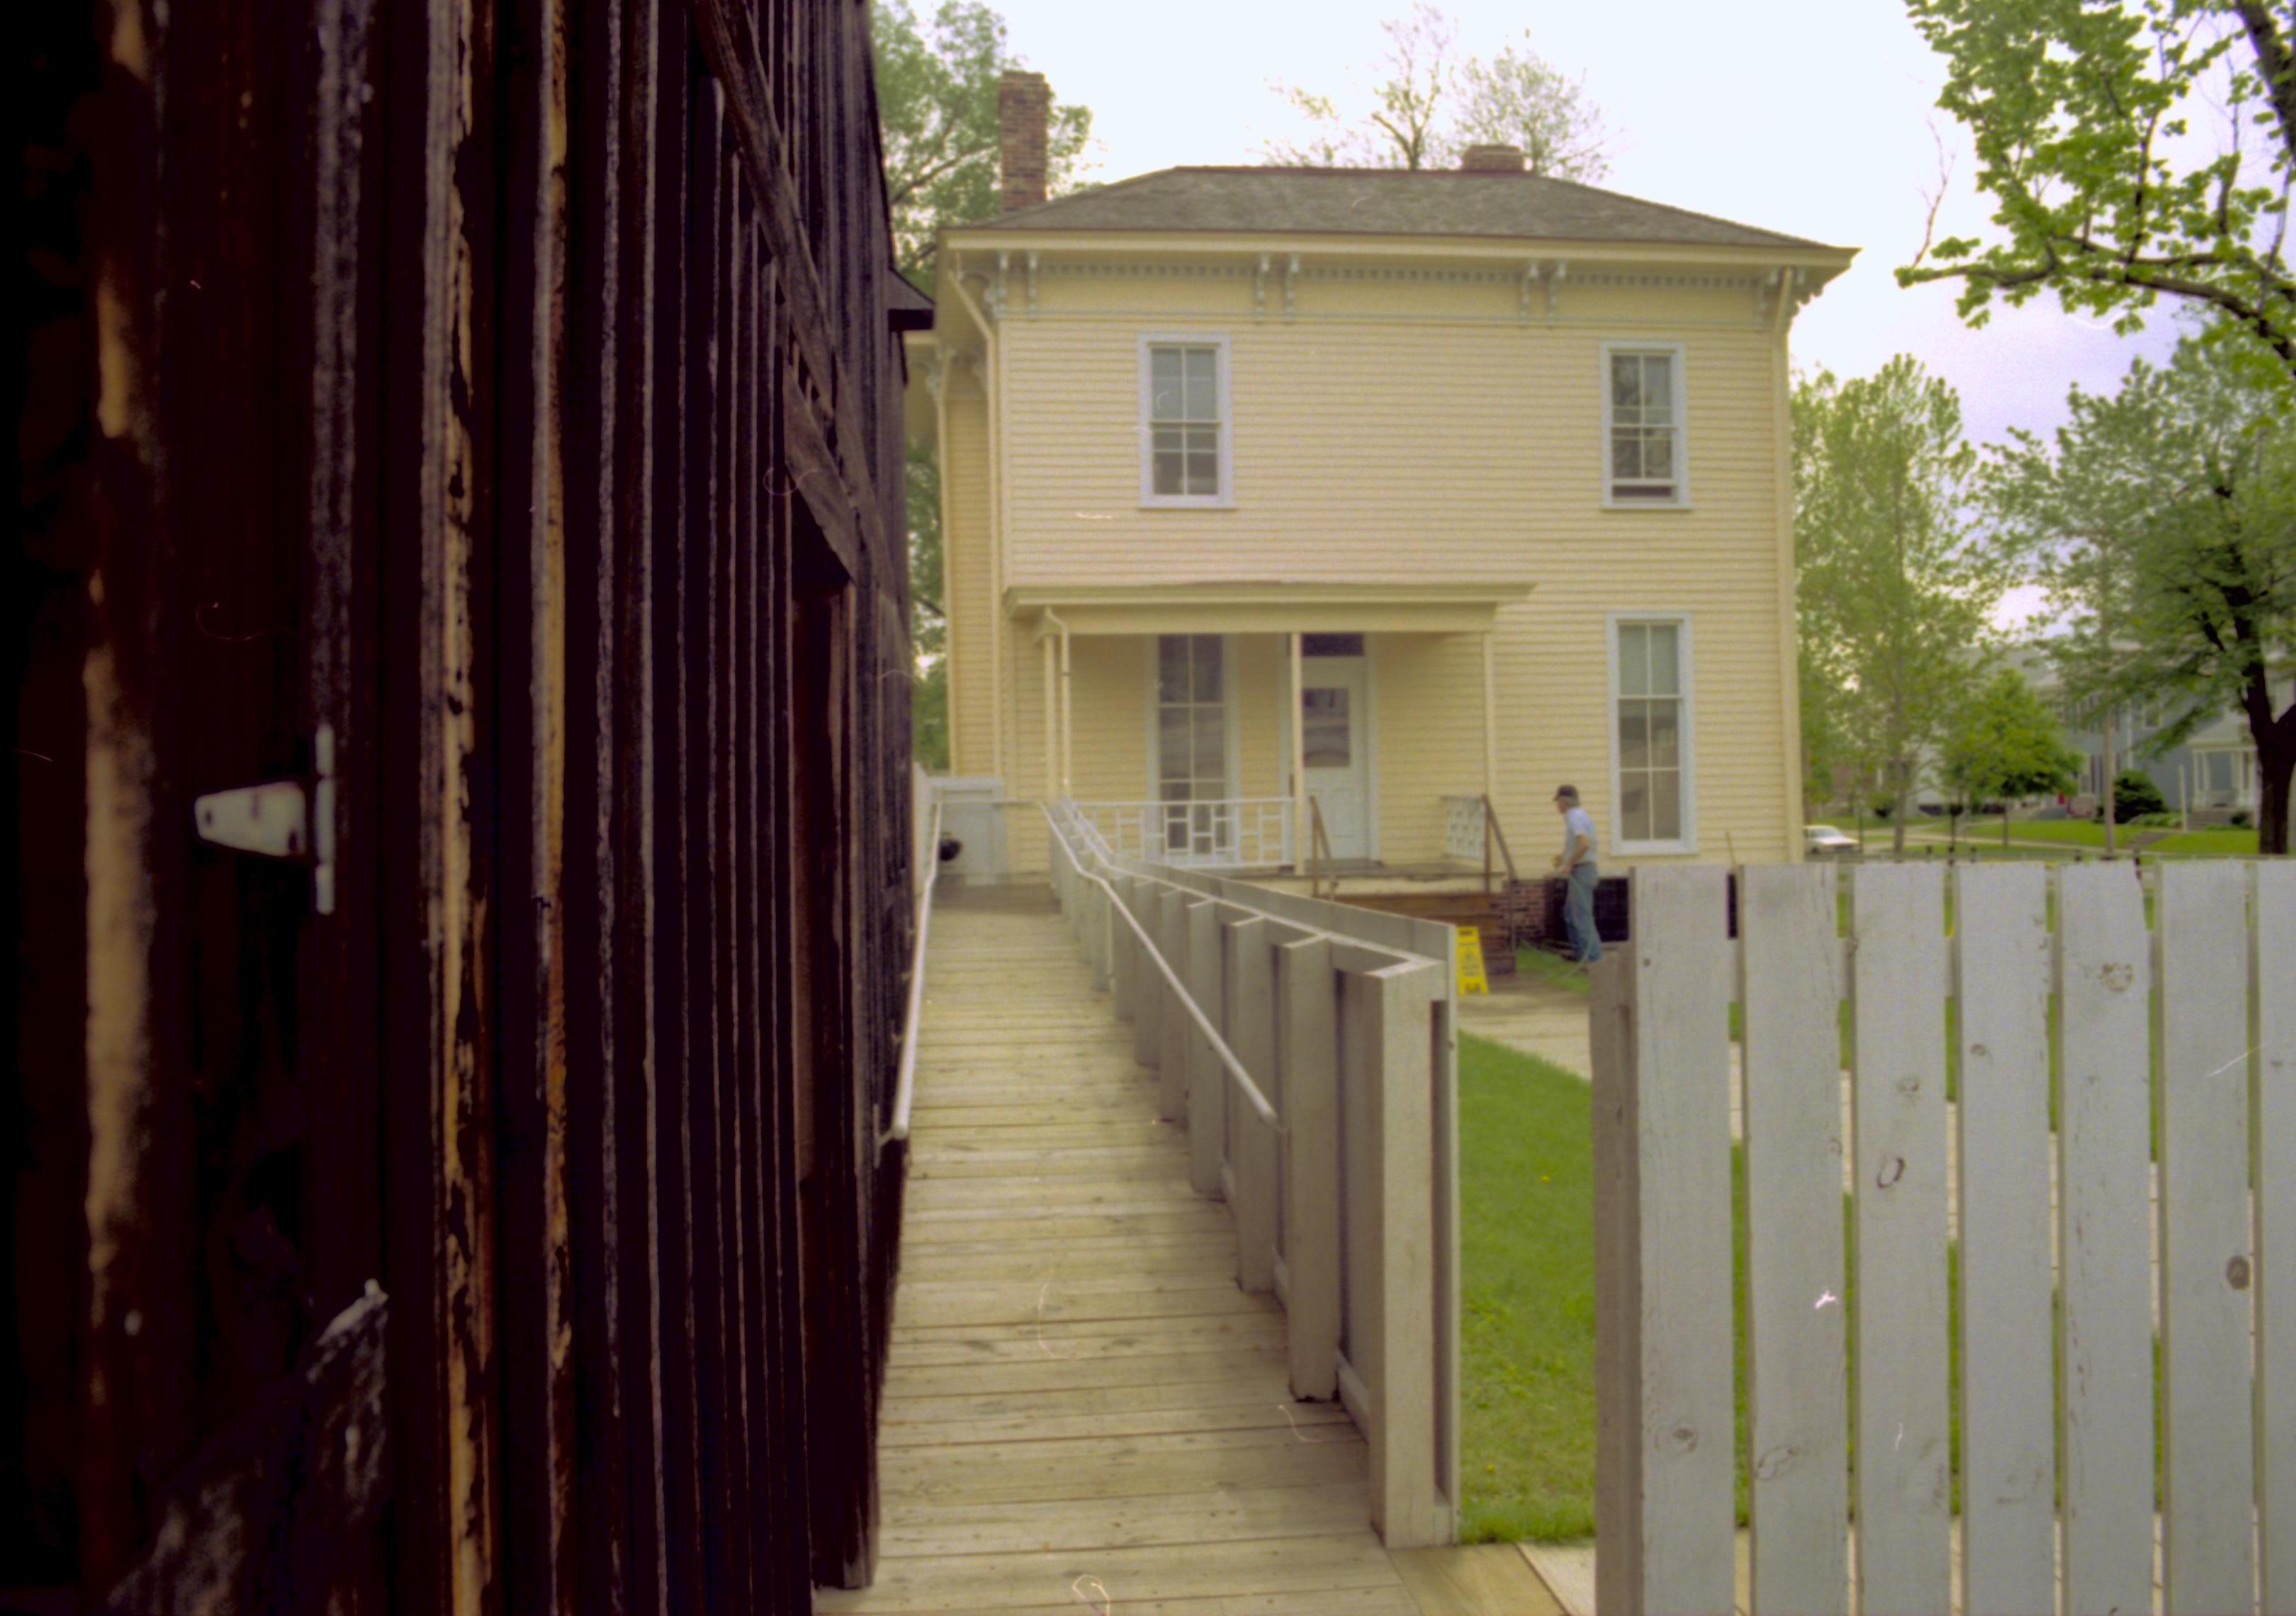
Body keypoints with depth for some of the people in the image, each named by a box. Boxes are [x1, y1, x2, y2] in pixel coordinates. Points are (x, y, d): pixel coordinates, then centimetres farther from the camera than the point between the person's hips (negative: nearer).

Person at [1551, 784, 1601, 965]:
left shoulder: (1574, 817, -16)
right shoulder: (1581, 815, 15)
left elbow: (1584, 844, -30)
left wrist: (1569, 863, -20)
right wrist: (1564, 856, 22)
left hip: (1580, 872, -11)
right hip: (1584, 870, 11)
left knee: (1582, 916, -9)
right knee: (1570, 912, 20)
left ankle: (1594, 958, -10)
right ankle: (1579, 952, 27)